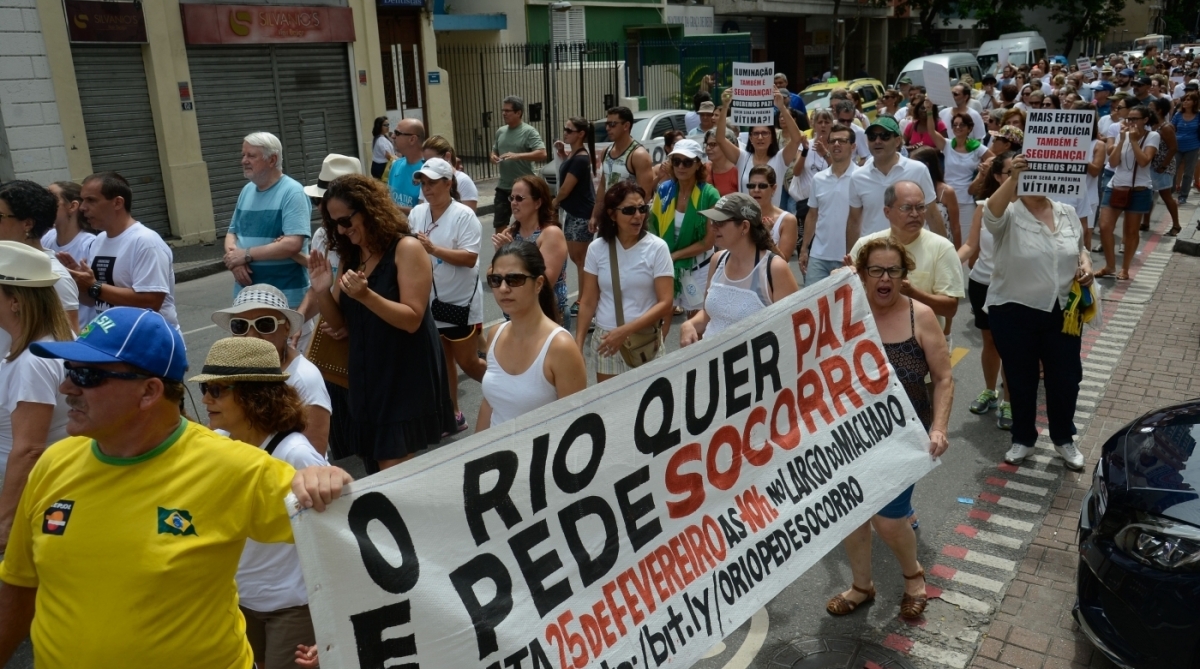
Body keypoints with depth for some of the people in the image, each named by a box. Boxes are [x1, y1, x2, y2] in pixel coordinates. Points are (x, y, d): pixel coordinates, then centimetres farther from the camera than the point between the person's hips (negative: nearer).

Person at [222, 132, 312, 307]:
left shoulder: (292, 192, -11)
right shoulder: (246, 191, 12)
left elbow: (293, 244, -21)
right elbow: (232, 233, 17)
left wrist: (246, 254, -15)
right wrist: (235, 260, -6)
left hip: (285, 296, -6)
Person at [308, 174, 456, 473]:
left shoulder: (407, 248, -12)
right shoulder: (349, 257, 8)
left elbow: (412, 320, -18)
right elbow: (339, 321, 12)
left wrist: (366, 295, -31)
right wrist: (321, 291, -7)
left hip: (406, 379, -7)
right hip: (367, 379, 7)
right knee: (379, 472, 12)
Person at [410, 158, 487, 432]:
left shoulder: (464, 215, -16)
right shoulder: (417, 213, 2)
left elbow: (470, 258, -23)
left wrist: (432, 249, -28)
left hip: (460, 301, -6)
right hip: (430, 301, 6)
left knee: (467, 361, 3)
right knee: (442, 360, 14)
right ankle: (453, 414, 27)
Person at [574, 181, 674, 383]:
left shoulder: (657, 248, -8)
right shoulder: (597, 248, -2)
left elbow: (665, 303, -12)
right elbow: (588, 302, 2)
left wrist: (626, 330, -19)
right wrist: (578, 344, -4)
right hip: (605, 339, 2)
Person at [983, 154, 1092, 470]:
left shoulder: (1068, 213, 6)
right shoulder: (1009, 216, -11)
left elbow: (1080, 248, 19)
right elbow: (992, 212, -35)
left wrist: (1085, 266, -2)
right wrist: (1013, 177, -48)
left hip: (1062, 312, 4)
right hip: (1014, 313, -4)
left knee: (1066, 378, 12)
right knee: (1021, 379, 11)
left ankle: (1063, 438, 34)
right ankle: (1023, 439, 30)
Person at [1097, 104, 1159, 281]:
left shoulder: (1152, 136, -5)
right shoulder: (1123, 134, 5)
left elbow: (1144, 161, -18)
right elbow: (1113, 163, -3)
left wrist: (1134, 140, -16)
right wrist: (1122, 139, -10)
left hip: (1139, 190, -3)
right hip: (1115, 187, 3)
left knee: (1131, 231, 6)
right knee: (1104, 227, -5)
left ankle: (1125, 269, 17)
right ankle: (1109, 266, 11)